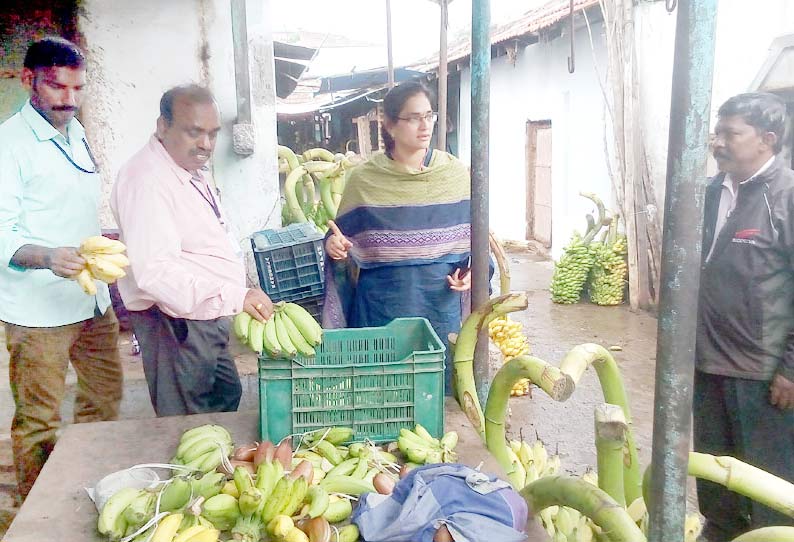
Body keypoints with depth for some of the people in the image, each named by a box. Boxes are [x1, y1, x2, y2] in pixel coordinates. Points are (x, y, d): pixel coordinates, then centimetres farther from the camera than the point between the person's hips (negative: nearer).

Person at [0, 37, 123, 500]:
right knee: (38, 421, 2)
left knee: (105, 400, 17)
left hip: (94, 302, 8)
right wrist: (47, 257, -33)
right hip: (38, 310, -8)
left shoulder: (77, 135, 13)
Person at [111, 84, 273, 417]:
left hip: (208, 317, 10)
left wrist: (235, 300, 22)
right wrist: (235, 296, -38)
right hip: (175, 323, -10)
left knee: (227, 396, 23)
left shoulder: (191, 171, 12)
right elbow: (156, 271, -33)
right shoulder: (146, 180, -22)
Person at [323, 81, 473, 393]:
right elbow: (347, 243, 5)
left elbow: (473, 234, 10)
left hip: (442, 300, 2)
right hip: (383, 305, -1)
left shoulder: (455, 173, 3)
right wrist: (335, 246, -16)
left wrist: (474, 270, -7)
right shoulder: (364, 180, -1)